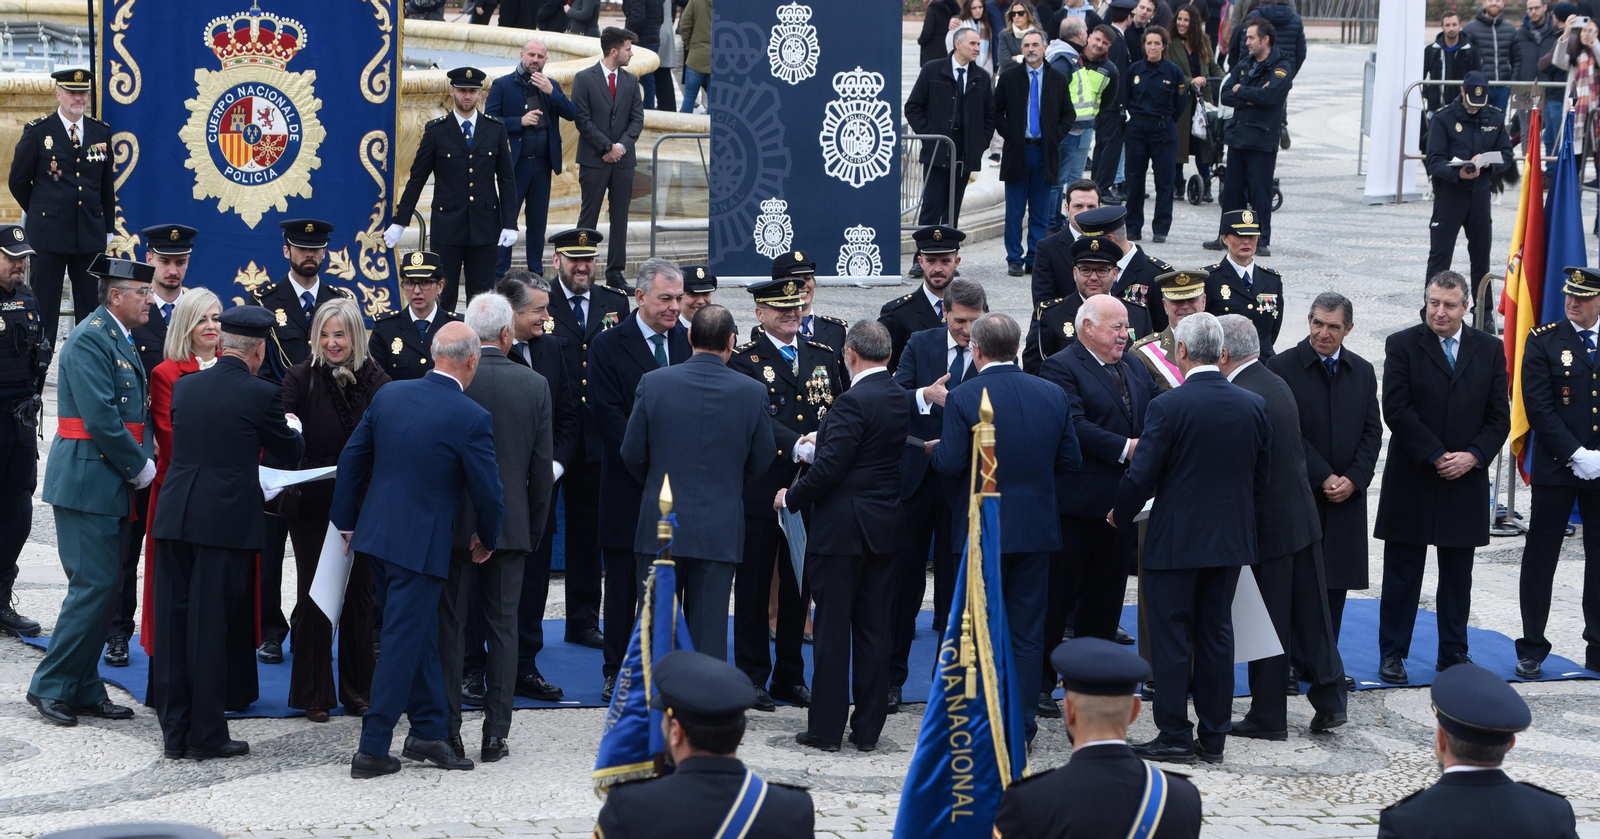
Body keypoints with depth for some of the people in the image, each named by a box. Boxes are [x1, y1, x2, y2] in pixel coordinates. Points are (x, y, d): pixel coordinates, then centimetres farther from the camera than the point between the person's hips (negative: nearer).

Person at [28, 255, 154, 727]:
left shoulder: (120, 340, 16)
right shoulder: (90, 339, -14)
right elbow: (100, 418, -21)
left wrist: (143, 459, 5)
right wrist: (139, 467, -12)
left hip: (110, 484, 10)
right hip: (86, 480, -10)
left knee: (101, 589, 11)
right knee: (94, 586, -10)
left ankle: (84, 690, 16)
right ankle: (50, 686, -2)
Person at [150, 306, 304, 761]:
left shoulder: (184, 386, 8)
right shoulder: (262, 394, -7)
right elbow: (289, 451, 6)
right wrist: (294, 428, 30)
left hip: (174, 518, 4)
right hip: (226, 522, -4)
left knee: (172, 622, 8)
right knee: (210, 625, 1)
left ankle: (174, 733, 13)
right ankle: (206, 734, 6)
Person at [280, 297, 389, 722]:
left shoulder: (376, 380, 0)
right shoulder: (300, 378, -3)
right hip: (313, 503, -2)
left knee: (359, 592, 9)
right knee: (314, 594, 3)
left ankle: (358, 690, 19)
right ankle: (315, 695, 10)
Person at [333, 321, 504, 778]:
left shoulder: (388, 394, 2)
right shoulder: (472, 418, -14)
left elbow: (352, 458, 8)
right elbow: (487, 492, -8)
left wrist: (346, 522, 18)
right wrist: (487, 538, 11)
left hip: (375, 533, 6)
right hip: (421, 543, -6)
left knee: (420, 634, 18)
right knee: (403, 642, 1)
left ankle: (429, 729, 25)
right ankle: (372, 749, 3)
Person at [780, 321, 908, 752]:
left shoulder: (854, 402, -17)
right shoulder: (902, 399, 7)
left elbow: (830, 468, -21)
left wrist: (792, 497, -4)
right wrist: (822, 437, 27)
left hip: (843, 528, -7)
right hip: (887, 528, 7)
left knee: (833, 628, 0)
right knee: (874, 627, 10)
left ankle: (826, 728, 4)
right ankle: (868, 728, 13)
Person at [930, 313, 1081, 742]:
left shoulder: (964, 398, -13)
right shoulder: (1053, 394, -1)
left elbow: (950, 465, -15)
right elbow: (1070, 460, 4)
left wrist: (934, 449, 6)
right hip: (1037, 529, 4)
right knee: (1028, 632, 10)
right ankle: (1023, 722, 13)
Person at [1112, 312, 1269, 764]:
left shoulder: (1168, 406, -16)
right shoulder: (1253, 405, 0)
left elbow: (1141, 476, -14)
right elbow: (1260, 476, 8)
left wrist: (1121, 516, 4)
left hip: (1175, 540, -5)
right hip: (1231, 539, 5)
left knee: (1172, 637, 3)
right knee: (1216, 634, 12)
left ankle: (1174, 736, 6)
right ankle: (1213, 738, 16)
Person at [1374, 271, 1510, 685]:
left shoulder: (1489, 350, 6)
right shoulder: (1402, 345, -3)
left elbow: (1499, 417, 4)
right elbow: (1397, 410, -11)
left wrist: (1473, 455, -11)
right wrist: (1436, 457, -16)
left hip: (1466, 480, 2)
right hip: (1412, 480, -2)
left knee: (1457, 575, 9)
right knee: (1402, 572, 4)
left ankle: (1454, 654, 17)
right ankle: (1392, 653, 11)